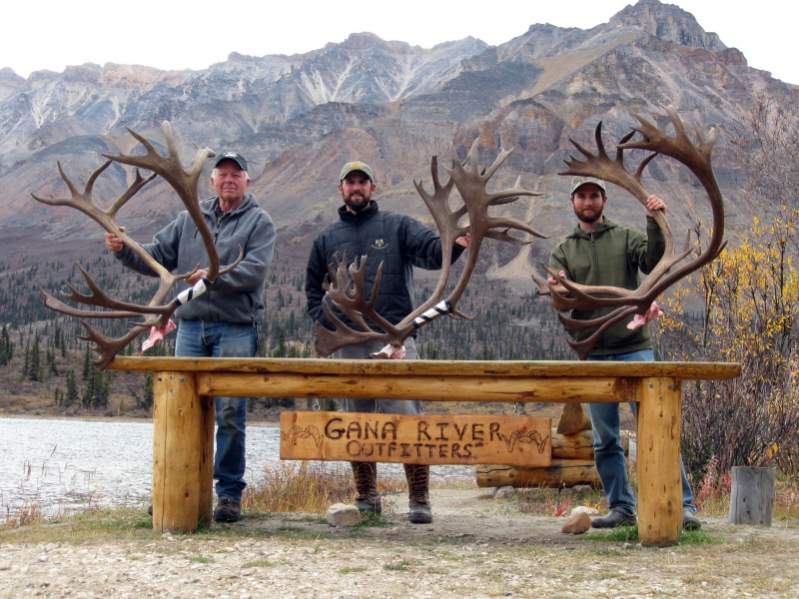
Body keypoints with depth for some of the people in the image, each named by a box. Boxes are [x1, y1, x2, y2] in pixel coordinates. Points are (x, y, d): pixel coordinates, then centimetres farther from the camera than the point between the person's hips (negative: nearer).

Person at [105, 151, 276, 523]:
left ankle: (229, 493, 4)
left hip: (235, 329, -4)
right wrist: (124, 250, -1)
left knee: (230, 413, -4)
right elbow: (157, 257, 16)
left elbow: (254, 271, -11)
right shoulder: (190, 218, 17)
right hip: (190, 326, 4)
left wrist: (215, 277, -23)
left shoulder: (259, 222, 3)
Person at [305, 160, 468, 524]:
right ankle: (366, 498, 19)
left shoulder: (398, 227, 8)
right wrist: (327, 324, 4)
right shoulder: (327, 239, 18)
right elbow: (314, 289, 22)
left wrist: (456, 244, -30)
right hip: (349, 344, 4)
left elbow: (431, 251, -8)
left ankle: (419, 499, -5)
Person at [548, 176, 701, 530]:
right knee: (605, 440, 6)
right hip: (593, 355, 2)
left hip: (634, 349, -2)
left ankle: (683, 505, -5)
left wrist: (654, 224, -19)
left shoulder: (626, 238, 9)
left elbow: (655, 264, -7)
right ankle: (622, 508, 16)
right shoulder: (563, 251, 13)